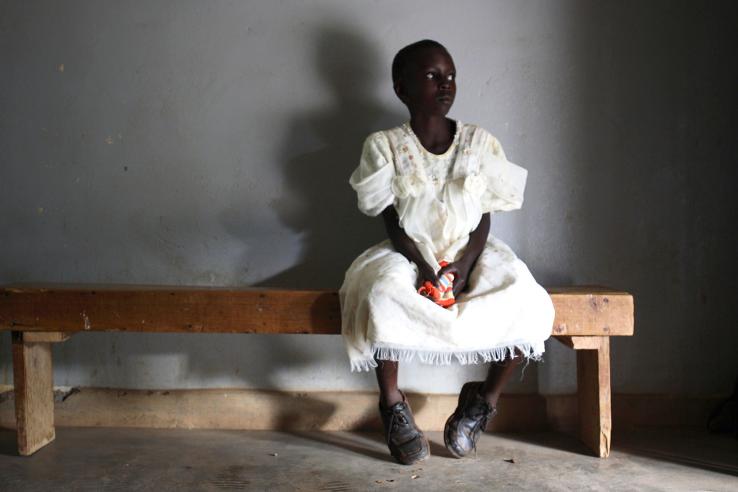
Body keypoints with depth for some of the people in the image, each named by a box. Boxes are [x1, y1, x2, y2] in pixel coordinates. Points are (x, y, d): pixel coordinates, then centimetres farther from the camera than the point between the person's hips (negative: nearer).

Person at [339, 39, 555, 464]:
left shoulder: (480, 142, 1)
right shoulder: (385, 146, -3)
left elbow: (485, 217, 0)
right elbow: (392, 222, -6)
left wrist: (465, 265, -17)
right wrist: (424, 268, -20)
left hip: (470, 253, 2)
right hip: (408, 254, -2)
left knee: (526, 301, -25)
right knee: (382, 294, -35)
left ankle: (485, 399, -2)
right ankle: (393, 406, -13)